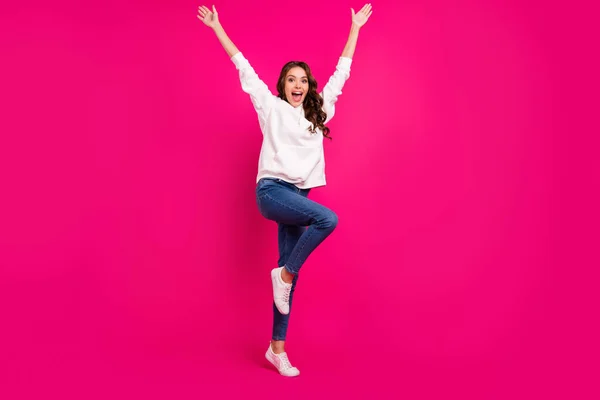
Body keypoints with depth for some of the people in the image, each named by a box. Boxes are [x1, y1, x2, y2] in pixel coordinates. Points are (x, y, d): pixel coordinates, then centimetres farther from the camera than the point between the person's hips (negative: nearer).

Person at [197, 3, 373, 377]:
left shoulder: (318, 110, 15)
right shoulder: (271, 107, 5)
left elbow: (342, 72, 22)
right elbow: (244, 68, 6)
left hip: (298, 195, 5)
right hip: (271, 191, -5)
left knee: (289, 271, 4)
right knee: (328, 219, -28)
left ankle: (277, 348, 13)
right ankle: (285, 273, -8)